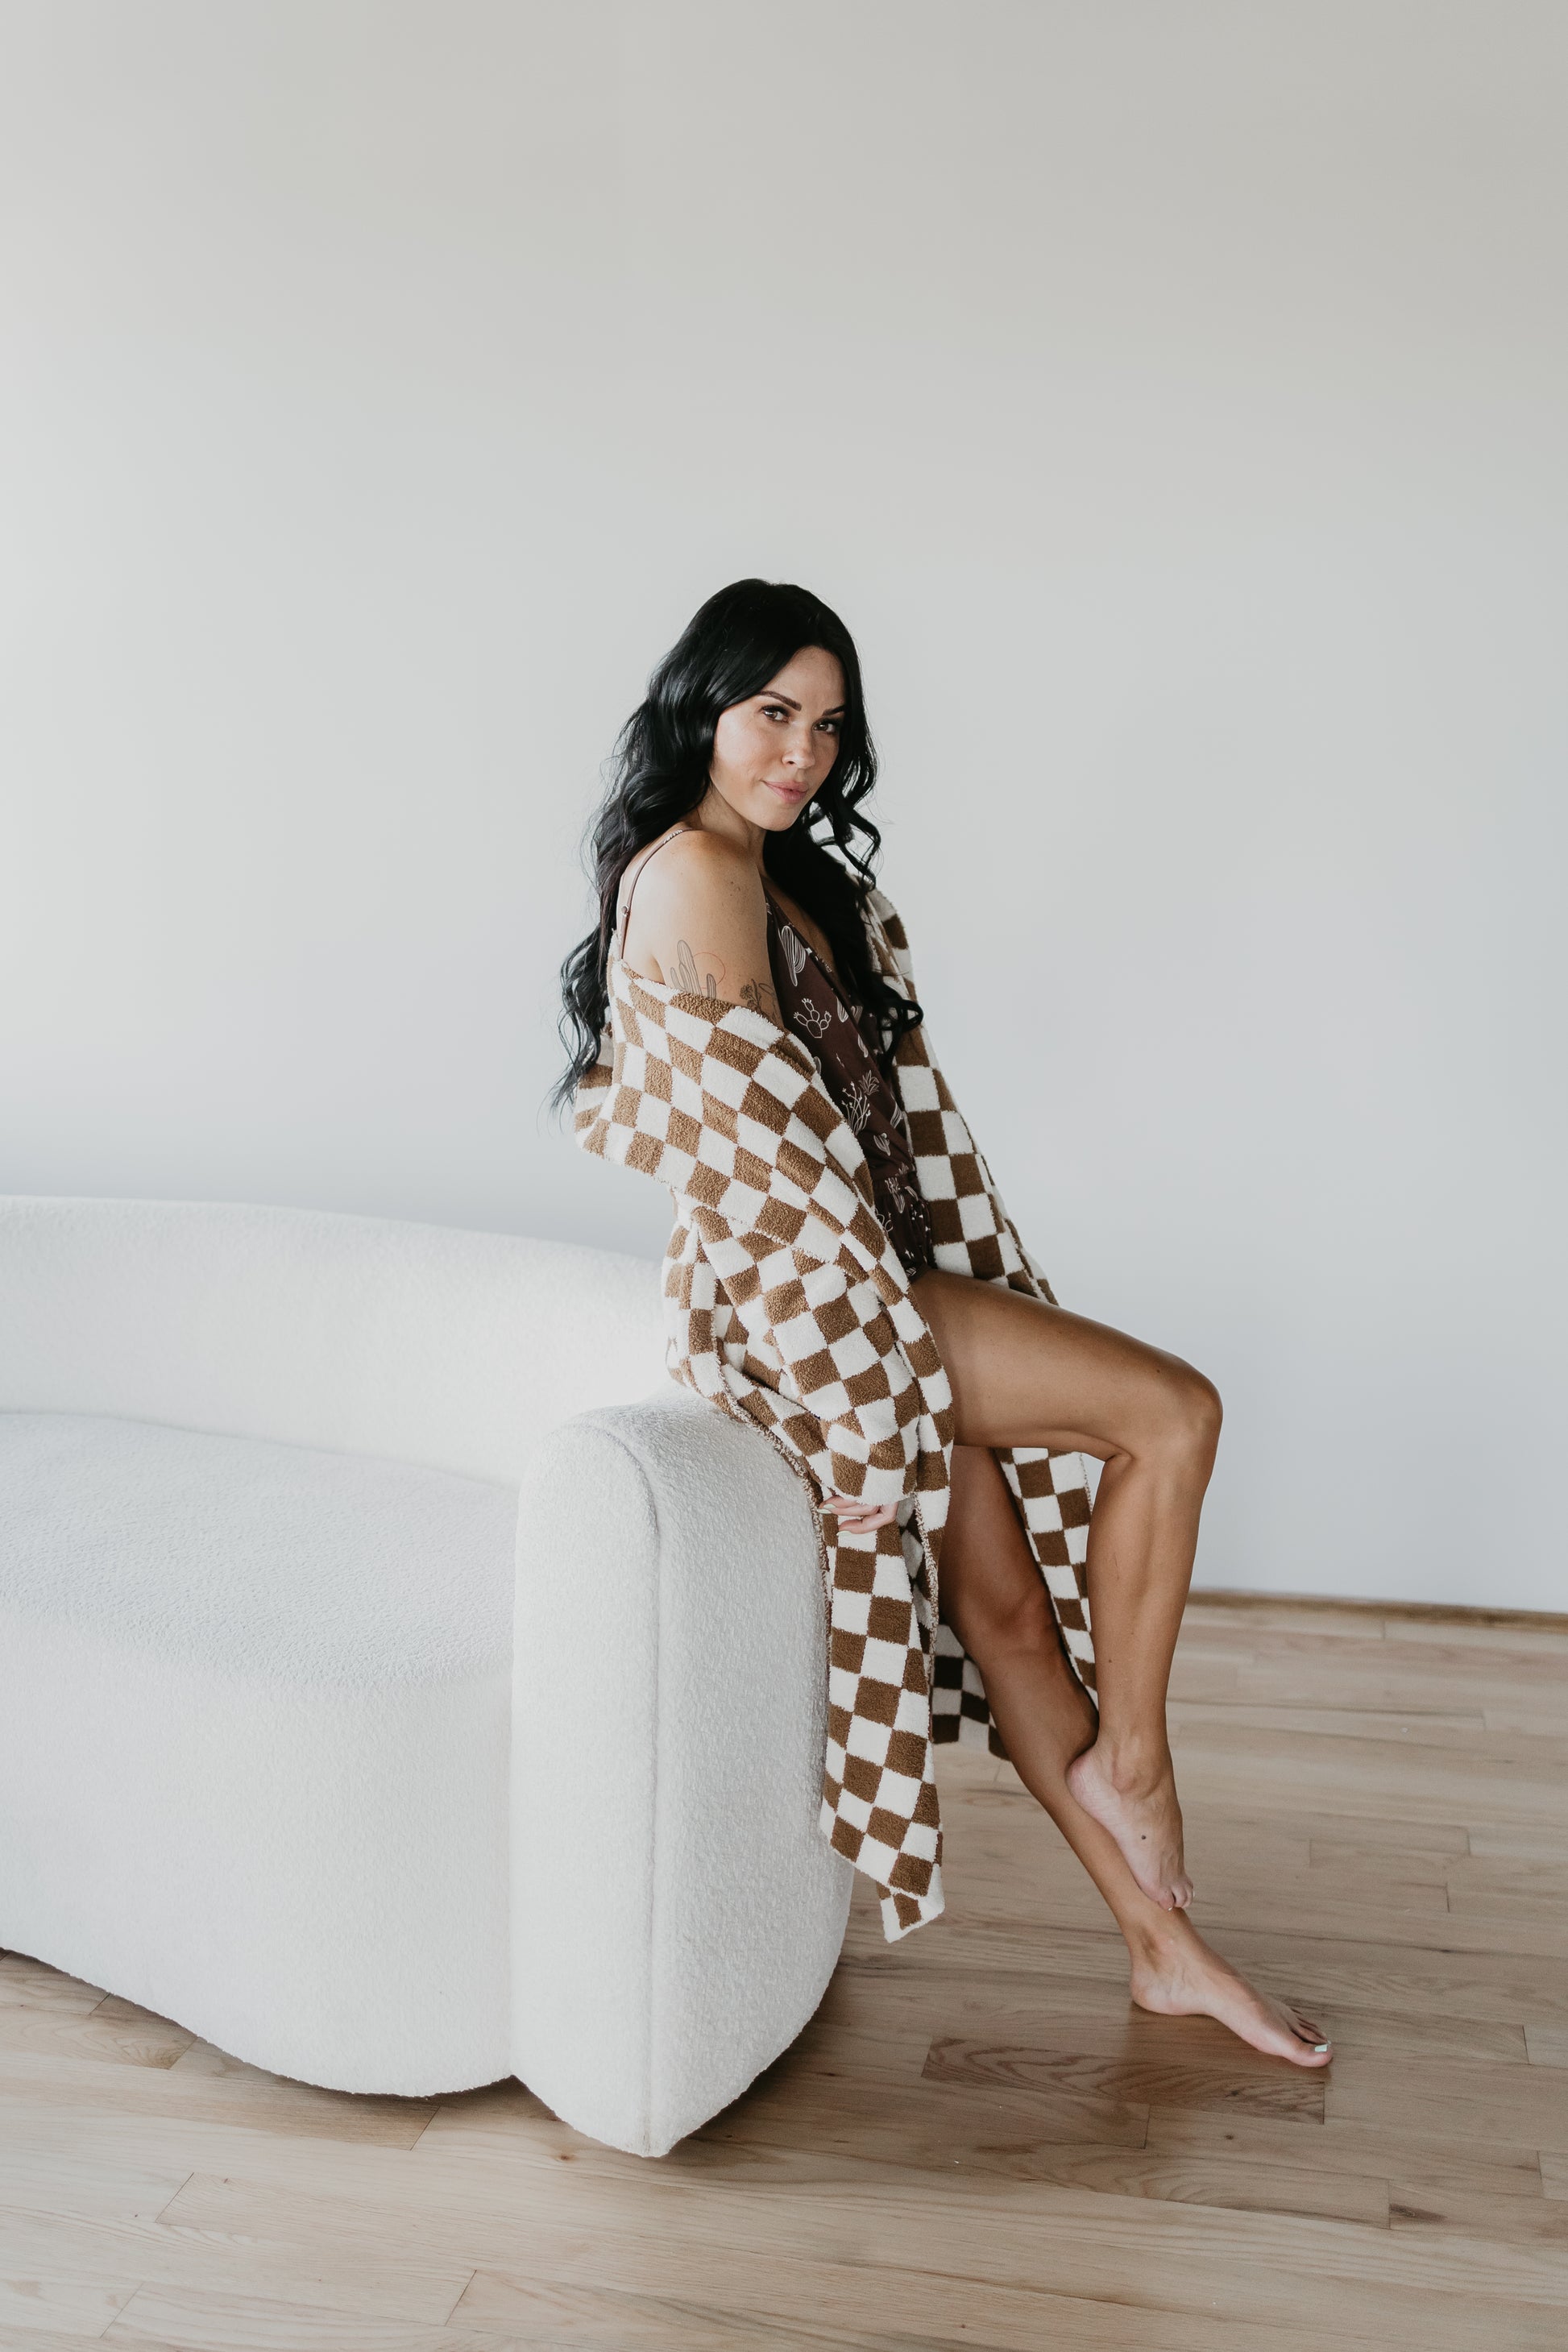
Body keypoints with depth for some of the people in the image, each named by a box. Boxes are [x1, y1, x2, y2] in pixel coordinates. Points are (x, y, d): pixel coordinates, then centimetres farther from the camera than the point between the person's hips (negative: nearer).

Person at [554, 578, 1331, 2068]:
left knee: (1007, 1606, 8)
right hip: (788, 1308, -9)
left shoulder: (793, 875, 17)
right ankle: (1128, 1756, 6)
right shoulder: (694, 873, -14)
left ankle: (1162, 1941, 18)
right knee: (1171, 1411, -11)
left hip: (870, 1278, 9)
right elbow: (752, 1143, -20)